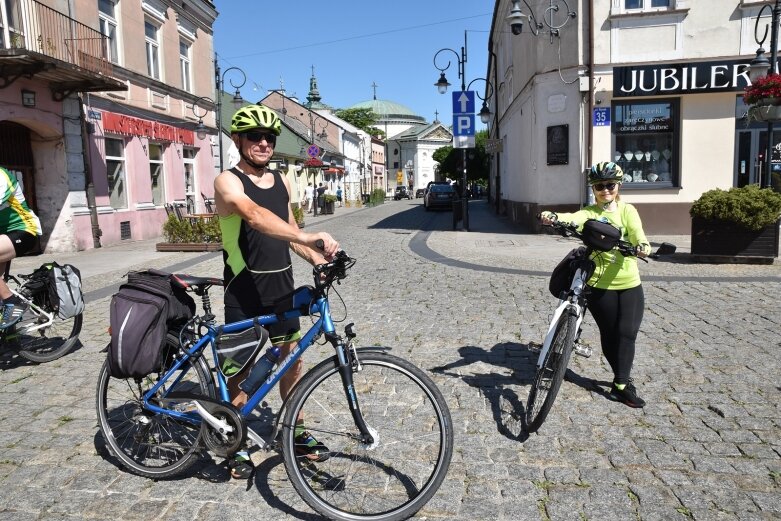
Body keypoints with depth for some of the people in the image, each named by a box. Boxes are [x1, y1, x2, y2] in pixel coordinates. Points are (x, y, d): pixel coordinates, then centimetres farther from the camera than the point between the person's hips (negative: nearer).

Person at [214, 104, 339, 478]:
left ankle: (298, 432, 29)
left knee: (291, 359, 13)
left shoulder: (281, 181, 10)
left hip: (282, 285, 6)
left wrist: (317, 257, -1)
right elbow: (256, 217, -32)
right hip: (245, 289, -6)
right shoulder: (228, 181, -12)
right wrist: (309, 237, -45)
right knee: (240, 367, 5)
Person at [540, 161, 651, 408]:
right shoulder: (589, 213, -1)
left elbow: (637, 233, -16)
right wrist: (553, 217, -48)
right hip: (600, 285, -1)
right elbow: (572, 218, -24)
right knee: (609, 335, 9)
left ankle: (621, 384, 5)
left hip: (629, 284, 1)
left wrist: (642, 245, -41)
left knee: (627, 334, -4)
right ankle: (623, 380, 27)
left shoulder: (627, 210, 3)